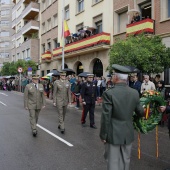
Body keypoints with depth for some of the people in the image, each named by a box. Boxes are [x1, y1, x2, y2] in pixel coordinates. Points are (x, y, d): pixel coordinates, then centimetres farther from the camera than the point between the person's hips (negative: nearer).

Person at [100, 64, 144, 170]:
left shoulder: (109, 93, -18)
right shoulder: (135, 93, -3)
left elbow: (106, 117, -17)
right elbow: (140, 112, 7)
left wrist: (103, 135, -5)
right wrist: (144, 111, 31)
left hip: (113, 134, -4)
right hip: (128, 133, 5)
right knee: (125, 161, 20)